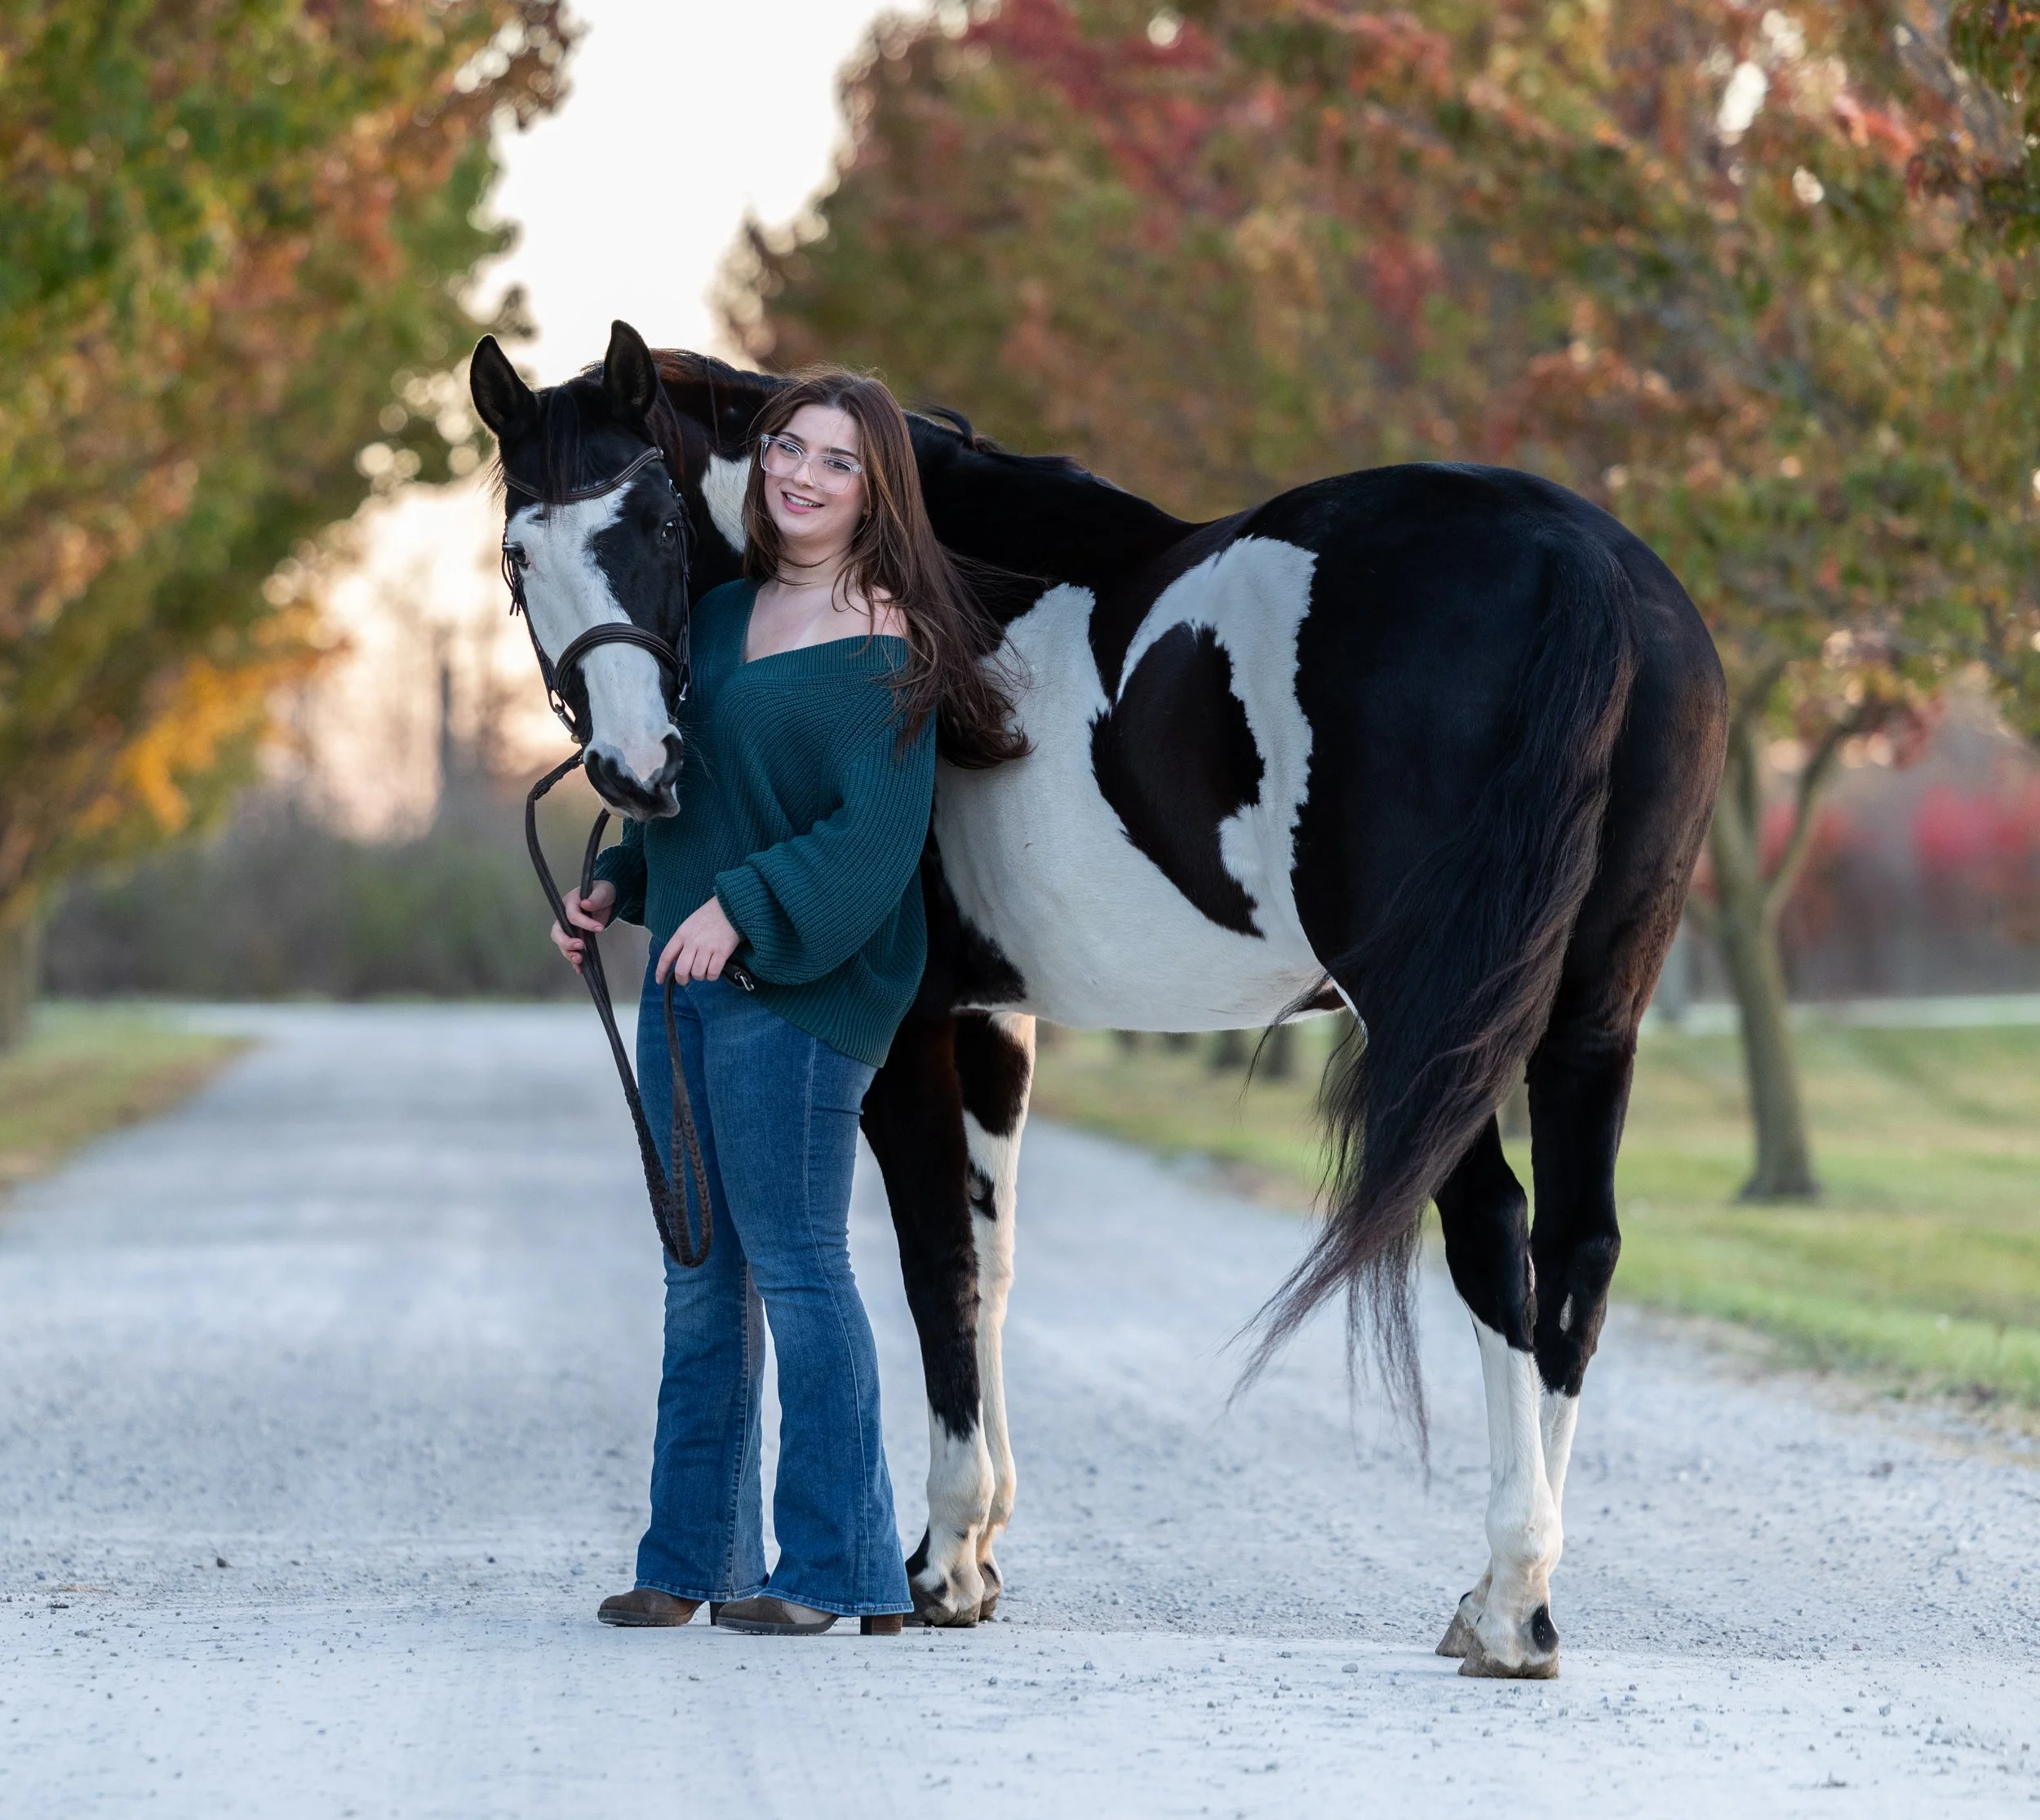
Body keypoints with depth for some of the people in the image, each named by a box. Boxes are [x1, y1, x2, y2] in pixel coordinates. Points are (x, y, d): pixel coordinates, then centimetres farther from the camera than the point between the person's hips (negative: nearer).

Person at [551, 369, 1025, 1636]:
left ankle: (831, 1567, 2)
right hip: (688, 974, 8)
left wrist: (744, 907, -24)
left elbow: (874, 833, -18)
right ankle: (695, 1557, 18)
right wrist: (620, 886, 11)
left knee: (796, 1268, -5)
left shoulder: (883, 648, -10)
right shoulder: (723, 615, 14)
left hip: (799, 987, -8)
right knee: (701, 1274, 11)